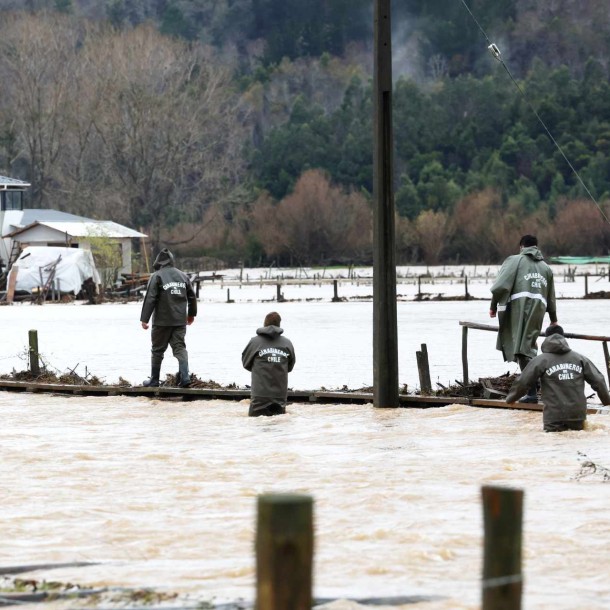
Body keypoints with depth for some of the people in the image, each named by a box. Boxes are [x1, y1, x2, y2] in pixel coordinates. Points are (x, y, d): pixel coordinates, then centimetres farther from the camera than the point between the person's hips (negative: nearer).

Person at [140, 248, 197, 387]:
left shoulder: (157, 276, -8)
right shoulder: (183, 276, 9)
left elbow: (150, 299, -13)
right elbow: (192, 296, 16)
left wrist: (144, 319, -11)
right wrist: (191, 314, 30)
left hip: (162, 321, -4)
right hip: (180, 321, 4)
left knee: (157, 350, 8)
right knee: (180, 347, 4)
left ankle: (154, 380, 14)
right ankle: (185, 377, -13)